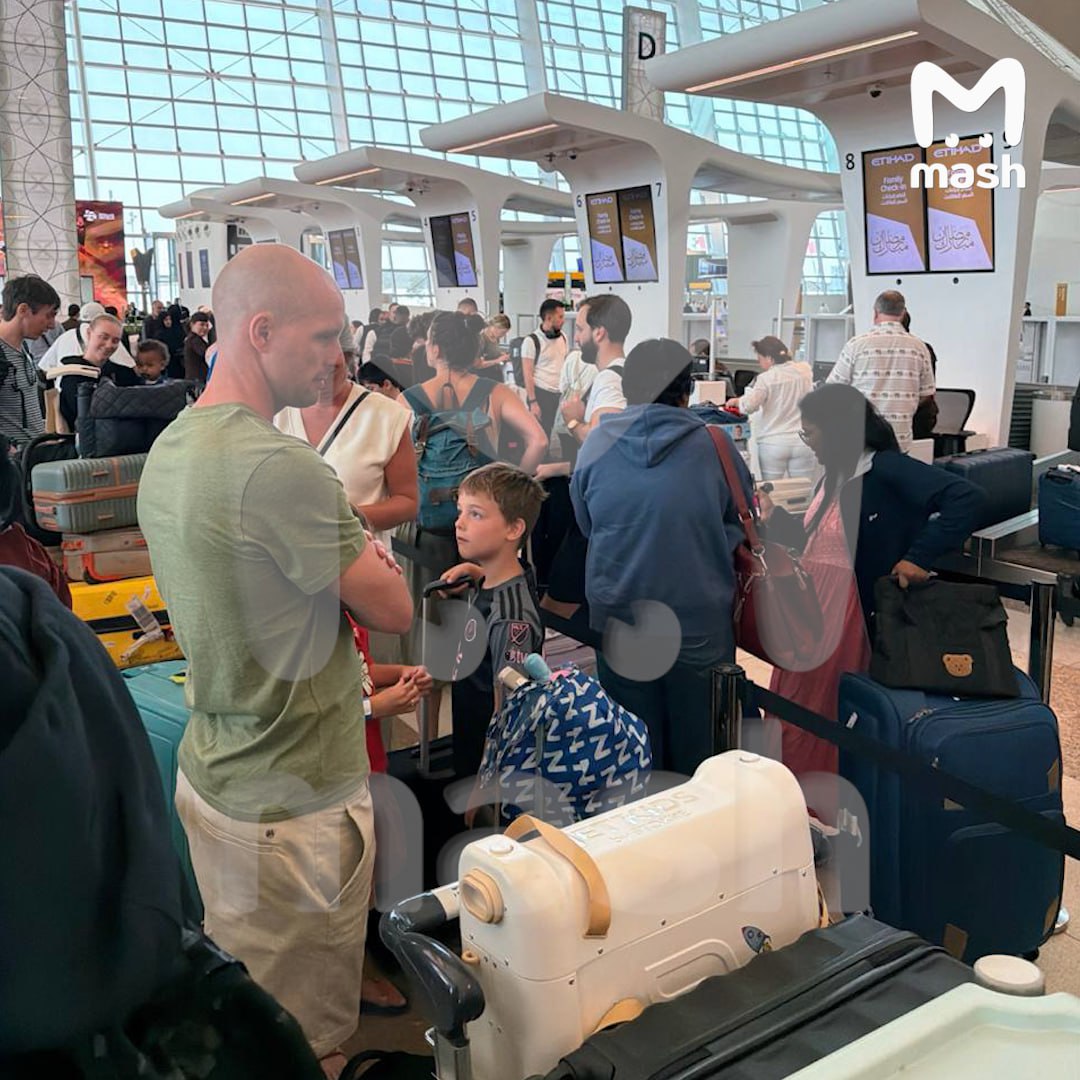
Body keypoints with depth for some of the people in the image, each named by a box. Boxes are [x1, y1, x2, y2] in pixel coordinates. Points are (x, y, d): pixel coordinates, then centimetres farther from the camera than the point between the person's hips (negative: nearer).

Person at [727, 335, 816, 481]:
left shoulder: (766, 378, -9)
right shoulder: (806, 371, 5)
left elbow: (748, 406, -19)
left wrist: (736, 402, 1)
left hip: (773, 443, -3)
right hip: (802, 442, 3)